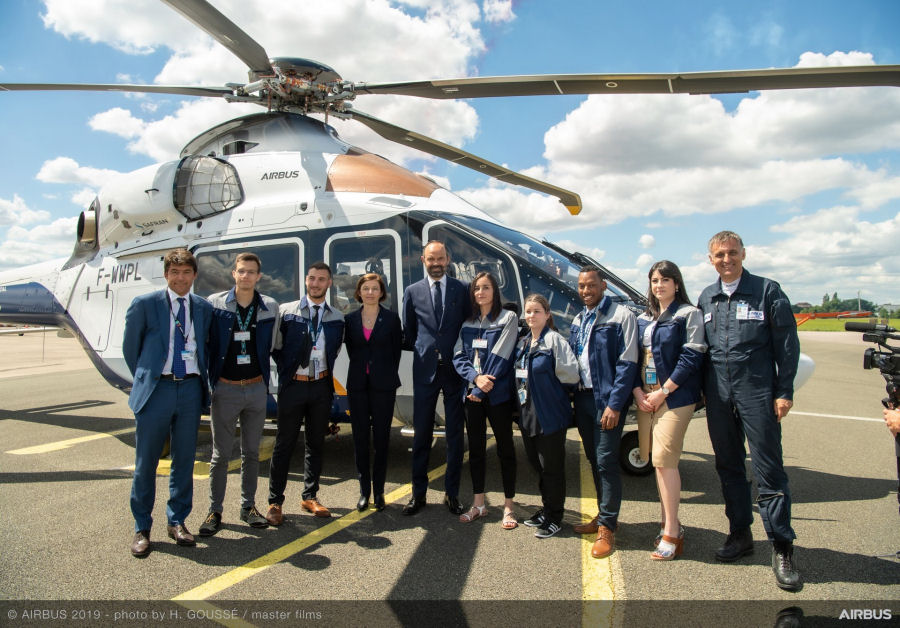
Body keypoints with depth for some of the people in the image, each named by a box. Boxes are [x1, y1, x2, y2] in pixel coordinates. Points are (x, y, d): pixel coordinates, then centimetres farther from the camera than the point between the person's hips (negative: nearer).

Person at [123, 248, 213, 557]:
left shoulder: (204, 308, 7)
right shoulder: (144, 304, -1)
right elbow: (130, 348, 7)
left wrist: (200, 382, 8)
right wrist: (146, 381, 9)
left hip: (190, 389, 2)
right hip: (156, 390, -2)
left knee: (184, 459, 10)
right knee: (146, 462, 5)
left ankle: (177, 522, 25)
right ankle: (142, 528, 20)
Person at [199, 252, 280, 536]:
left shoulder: (269, 307, 2)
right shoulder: (215, 304, -5)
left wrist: (264, 378, 9)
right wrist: (210, 380, 0)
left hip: (256, 388, 2)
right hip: (225, 389, -2)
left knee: (252, 452, 12)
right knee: (221, 454, 6)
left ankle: (248, 507, 25)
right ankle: (215, 511, 19)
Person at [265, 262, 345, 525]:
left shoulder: (337, 318, 6)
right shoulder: (286, 311, -1)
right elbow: (275, 347, 3)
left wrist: (324, 372, 6)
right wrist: (287, 369, -1)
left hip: (321, 386, 3)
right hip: (293, 385, -3)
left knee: (316, 443, 11)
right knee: (284, 444, 2)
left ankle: (310, 496, 24)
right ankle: (275, 501, 12)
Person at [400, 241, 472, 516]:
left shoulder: (462, 289, 4)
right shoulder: (412, 292, 8)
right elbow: (408, 334, 14)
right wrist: (423, 349, 0)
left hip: (455, 369, 0)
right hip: (425, 370, 1)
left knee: (455, 434, 7)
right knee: (421, 434, 7)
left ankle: (452, 494, 19)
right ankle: (418, 493, 20)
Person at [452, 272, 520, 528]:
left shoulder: (508, 319, -3)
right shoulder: (468, 324, 12)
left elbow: (500, 356, -10)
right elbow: (459, 356, 4)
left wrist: (483, 389, -13)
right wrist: (476, 377, -14)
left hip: (498, 394, -4)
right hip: (472, 393, 5)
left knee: (505, 447, 4)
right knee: (475, 447, 10)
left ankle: (508, 506, 15)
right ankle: (478, 504, 22)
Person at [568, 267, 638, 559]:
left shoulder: (621, 316, -7)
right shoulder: (578, 321, 14)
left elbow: (627, 364, -12)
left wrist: (614, 404, -18)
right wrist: (573, 397, 7)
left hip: (607, 400, -6)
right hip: (583, 399, 7)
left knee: (606, 461, -5)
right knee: (594, 460, 14)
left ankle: (607, 527, 7)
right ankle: (604, 515, 28)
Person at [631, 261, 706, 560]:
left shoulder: (689, 314, -2)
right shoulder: (643, 319, 16)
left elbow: (691, 358, -11)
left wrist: (663, 392, -13)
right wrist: (637, 391, -1)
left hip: (675, 397, -6)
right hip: (645, 397, 6)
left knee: (664, 459, -10)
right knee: (657, 460, 8)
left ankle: (671, 533, -1)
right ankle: (670, 522, 20)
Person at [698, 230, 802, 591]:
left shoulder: (767, 291, -1)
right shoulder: (706, 298, 12)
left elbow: (787, 344, -2)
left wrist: (784, 392, -7)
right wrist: (703, 390, 10)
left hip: (756, 390, -4)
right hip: (718, 394, 5)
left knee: (768, 468, -2)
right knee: (728, 466, 12)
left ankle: (782, 547, 9)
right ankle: (740, 534, 25)